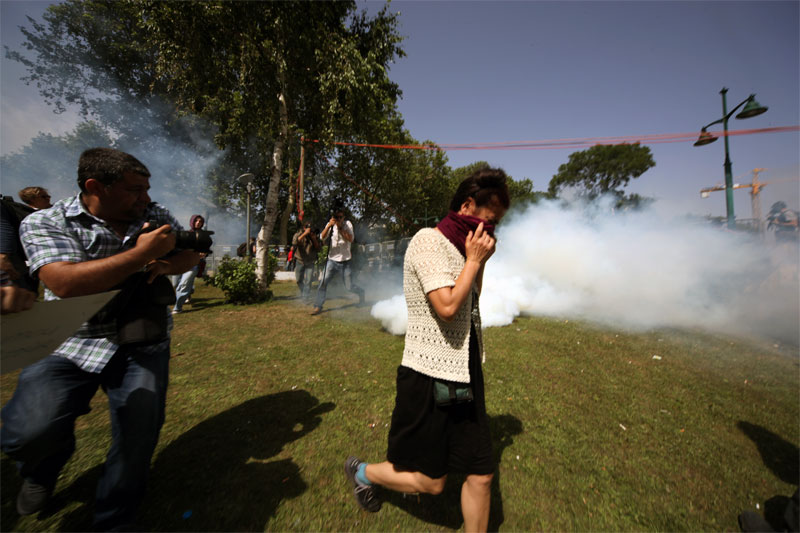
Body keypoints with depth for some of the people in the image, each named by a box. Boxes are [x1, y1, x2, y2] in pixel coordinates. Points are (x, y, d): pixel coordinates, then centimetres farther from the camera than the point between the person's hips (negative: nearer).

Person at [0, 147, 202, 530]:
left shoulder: (156, 217, 6)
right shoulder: (45, 223, -4)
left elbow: (193, 253, 13)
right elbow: (66, 284, -20)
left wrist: (164, 264, -8)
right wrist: (141, 254, -19)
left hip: (143, 342, 2)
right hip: (71, 342, -1)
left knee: (140, 431, -9)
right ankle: (43, 467, 23)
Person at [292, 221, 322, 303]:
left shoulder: (315, 236, -2)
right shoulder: (298, 234, -8)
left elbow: (318, 249, -5)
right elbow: (295, 242, -30)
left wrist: (314, 240, -20)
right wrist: (304, 234, -34)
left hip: (310, 262, 0)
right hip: (300, 261, 0)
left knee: (308, 280, -9)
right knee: (299, 280, 10)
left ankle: (306, 296, -2)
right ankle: (302, 293, 35)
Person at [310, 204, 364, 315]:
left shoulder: (347, 224, -2)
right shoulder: (330, 224, 3)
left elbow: (350, 239, -16)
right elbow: (322, 237, -12)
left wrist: (340, 227, -22)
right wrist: (329, 225, -26)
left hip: (345, 262, -2)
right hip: (332, 260, 2)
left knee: (349, 287, 5)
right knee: (323, 283, -10)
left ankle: (361, 292, 36)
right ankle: (318, 306, 1)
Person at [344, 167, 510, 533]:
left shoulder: (459, 248, 11)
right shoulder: (428, 241, -16)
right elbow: (447, 306, -26)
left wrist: (479, 262, 8)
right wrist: (473, 260, -14)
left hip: (463, 377, 8)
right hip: (431, 378, -8)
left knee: (481, 474, 15)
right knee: (430, 482, 13)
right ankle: (362, 472, 39)